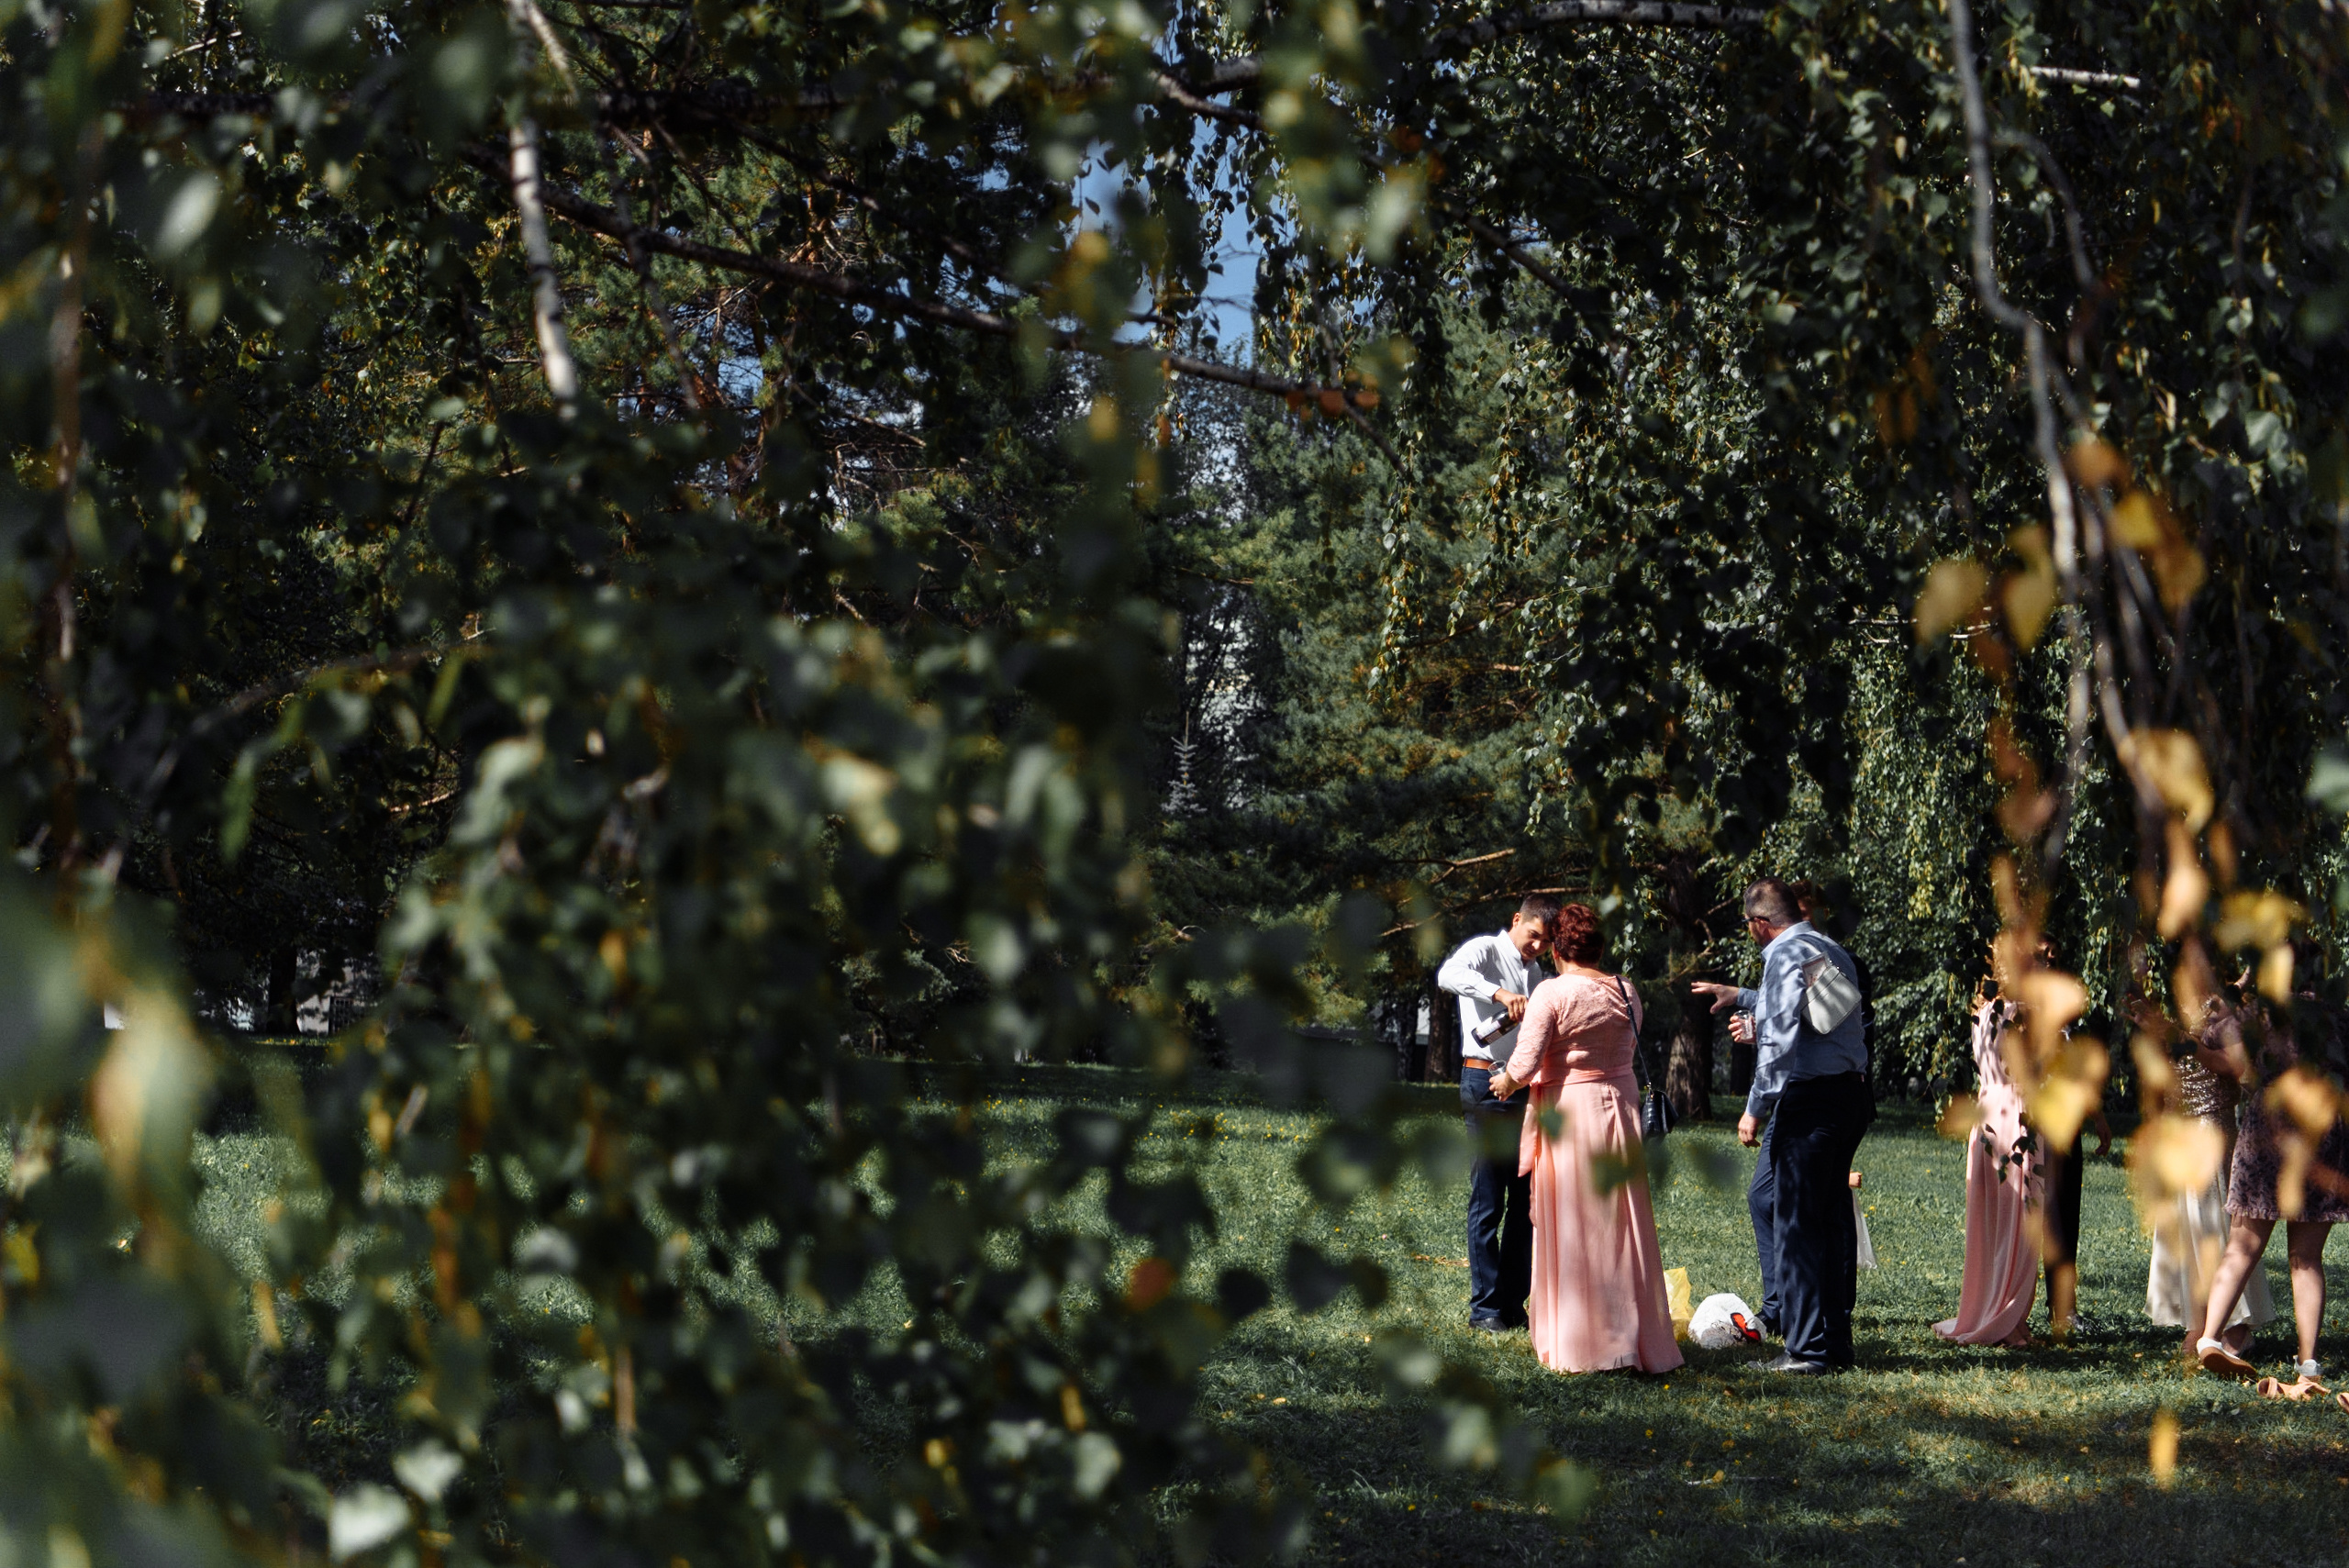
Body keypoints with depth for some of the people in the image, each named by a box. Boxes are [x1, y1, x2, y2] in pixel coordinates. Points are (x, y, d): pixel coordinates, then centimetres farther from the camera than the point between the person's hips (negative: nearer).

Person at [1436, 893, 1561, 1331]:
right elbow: (1448, 974, -27)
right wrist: (1499, 993, -38)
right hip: (1485, 1083, -7)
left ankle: (1514, 1302, 13)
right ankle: (1485, 1307, 0)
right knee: (1488, 1199, -5)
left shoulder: (1534, 969, 19)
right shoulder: (1485, 950, -4)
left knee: (1526, 1197, 7)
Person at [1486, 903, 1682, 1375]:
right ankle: (1637, 1336, 14)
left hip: (1567, 1111, -5)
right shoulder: (1625, 992, 4)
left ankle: (1578, 1347, 4)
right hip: (1621, 1104, 5)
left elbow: (1525, 1063, -14)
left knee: (1571, 1232, 2)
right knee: (1621, 1229, 10)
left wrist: (1507, 1082, 6)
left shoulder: (1552, 992, -12)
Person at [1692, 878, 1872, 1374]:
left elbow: (1779, 1038, -17)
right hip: (1850, 1094, 9)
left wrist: (1756, 1108, -13)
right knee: (1835, 1217, 12)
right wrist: (1740, 996, 52)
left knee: (1797, 1224, -5)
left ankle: (1806, 1348, -6)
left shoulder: (1785, 954, -9)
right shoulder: (1833, 951, 19)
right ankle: (1837, 1341, 16)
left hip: (1808, 1099, -9)